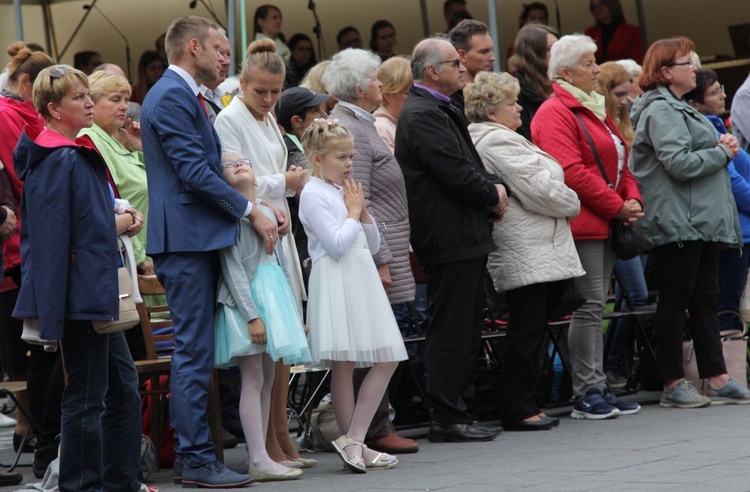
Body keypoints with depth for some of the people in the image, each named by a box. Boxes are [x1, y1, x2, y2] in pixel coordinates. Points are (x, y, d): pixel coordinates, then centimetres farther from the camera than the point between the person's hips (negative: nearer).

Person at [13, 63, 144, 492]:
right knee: (87, 394, -3)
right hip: (79, 292, -11)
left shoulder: (79, 155, 15)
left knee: (124, 385, 15)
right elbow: (54, 236, -24)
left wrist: (117, 221, 8)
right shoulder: (59, 162, -17)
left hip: (96, 294, 11)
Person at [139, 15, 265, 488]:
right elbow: (194, 171, -19)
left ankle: (194, 453, 15)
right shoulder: (172, 97, -13)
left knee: (197, 351, 11)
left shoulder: (185, 95, 20)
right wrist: (250, 210, -14)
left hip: (199, 239, 11)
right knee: (195, 352, -8)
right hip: (186, 240, -11)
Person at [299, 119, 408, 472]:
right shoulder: (313, 195, -8)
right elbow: (337, 244, -17)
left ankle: (353, 440, 5)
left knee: (388, 359, 3)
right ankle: (352, 440, 2)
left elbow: (373, 245, 18)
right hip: (336, 282, -8)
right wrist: (353, 211, -5)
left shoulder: (346, 191, 16)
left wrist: (363, 212, 4)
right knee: (343, 364, -4)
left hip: (363, 280, 8)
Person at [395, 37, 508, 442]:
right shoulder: (422, 115, -16)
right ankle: (447, 419, -3)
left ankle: (461, 412, 18)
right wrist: (493, 196, -5)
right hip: (450, 238, -11)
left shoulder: (440, 112, 18)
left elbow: (469, 168, 22)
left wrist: (492, 190, 3)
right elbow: (456, 173, -21)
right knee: (451, 329, -7)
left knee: (466, 329, 13)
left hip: (465, 238, 11)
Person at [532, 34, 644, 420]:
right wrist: (617, 207, -14)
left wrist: (632, 198, 5)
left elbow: (619, 162, 24)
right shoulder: (554, 114, -10)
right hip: (581, 224, -9)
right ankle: (587, 392, -7)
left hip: (605, 224, 9)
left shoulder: (593, 109, 21)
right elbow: (571, 172, -19)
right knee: (589, 305, -9)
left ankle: (597, 387, 12)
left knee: (595, 307, 10)